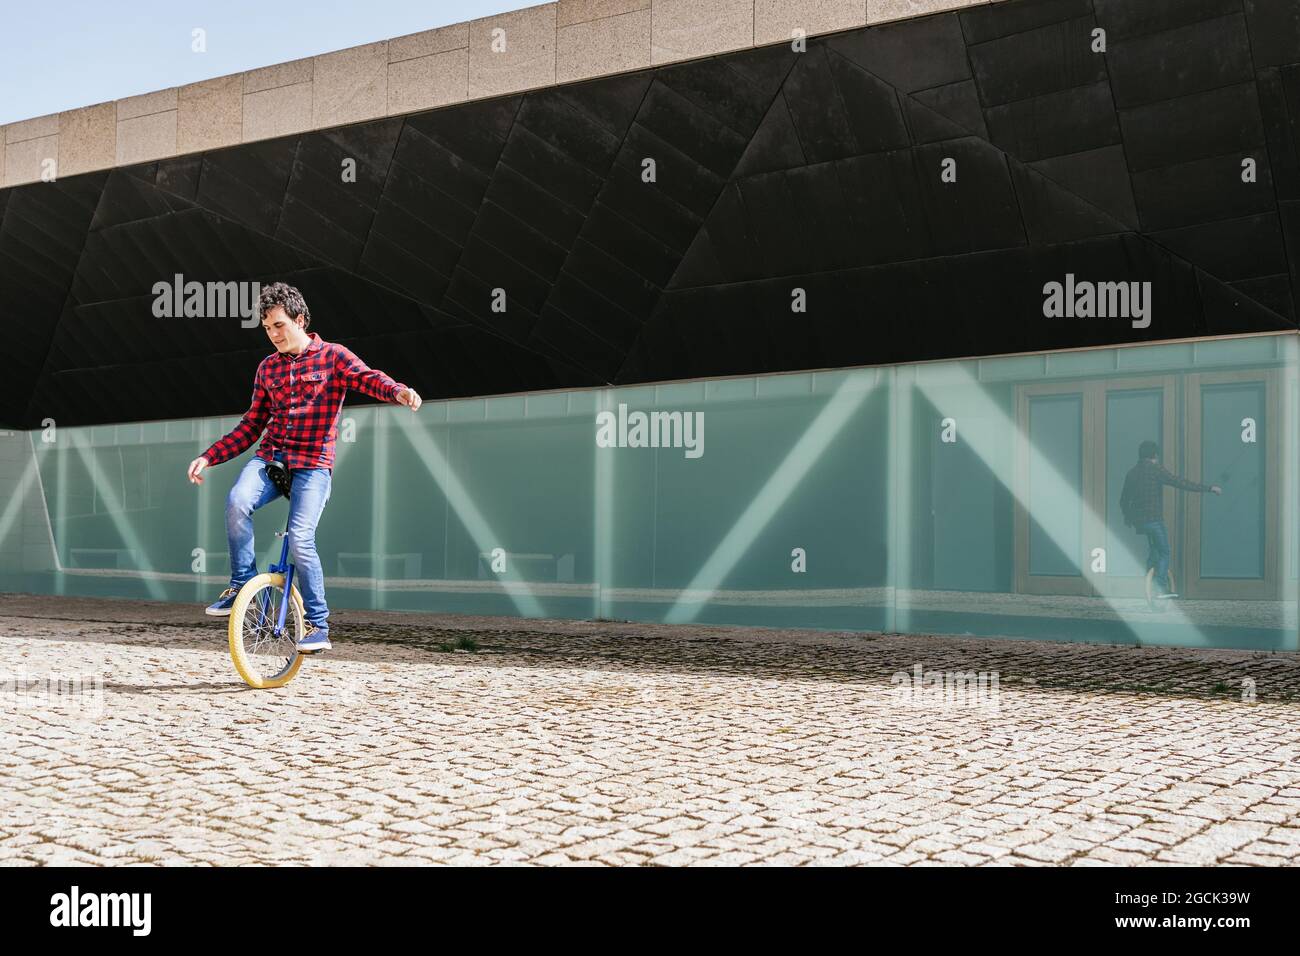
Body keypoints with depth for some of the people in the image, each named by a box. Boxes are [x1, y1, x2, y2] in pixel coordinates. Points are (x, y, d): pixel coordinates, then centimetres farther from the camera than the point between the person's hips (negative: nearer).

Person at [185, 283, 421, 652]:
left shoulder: (332, 356, 2)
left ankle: (318, 625, -5)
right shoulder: (267, 368, 17)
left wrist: (399, 392, -40)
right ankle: (242, 584, -9)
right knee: (238, 500, -27)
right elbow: (251, 426, 20)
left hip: (313, 462, -4)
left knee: (300, 538, -19)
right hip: (270, 456, 4)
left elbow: (368, 378, -17)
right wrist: (209, 457, 11)